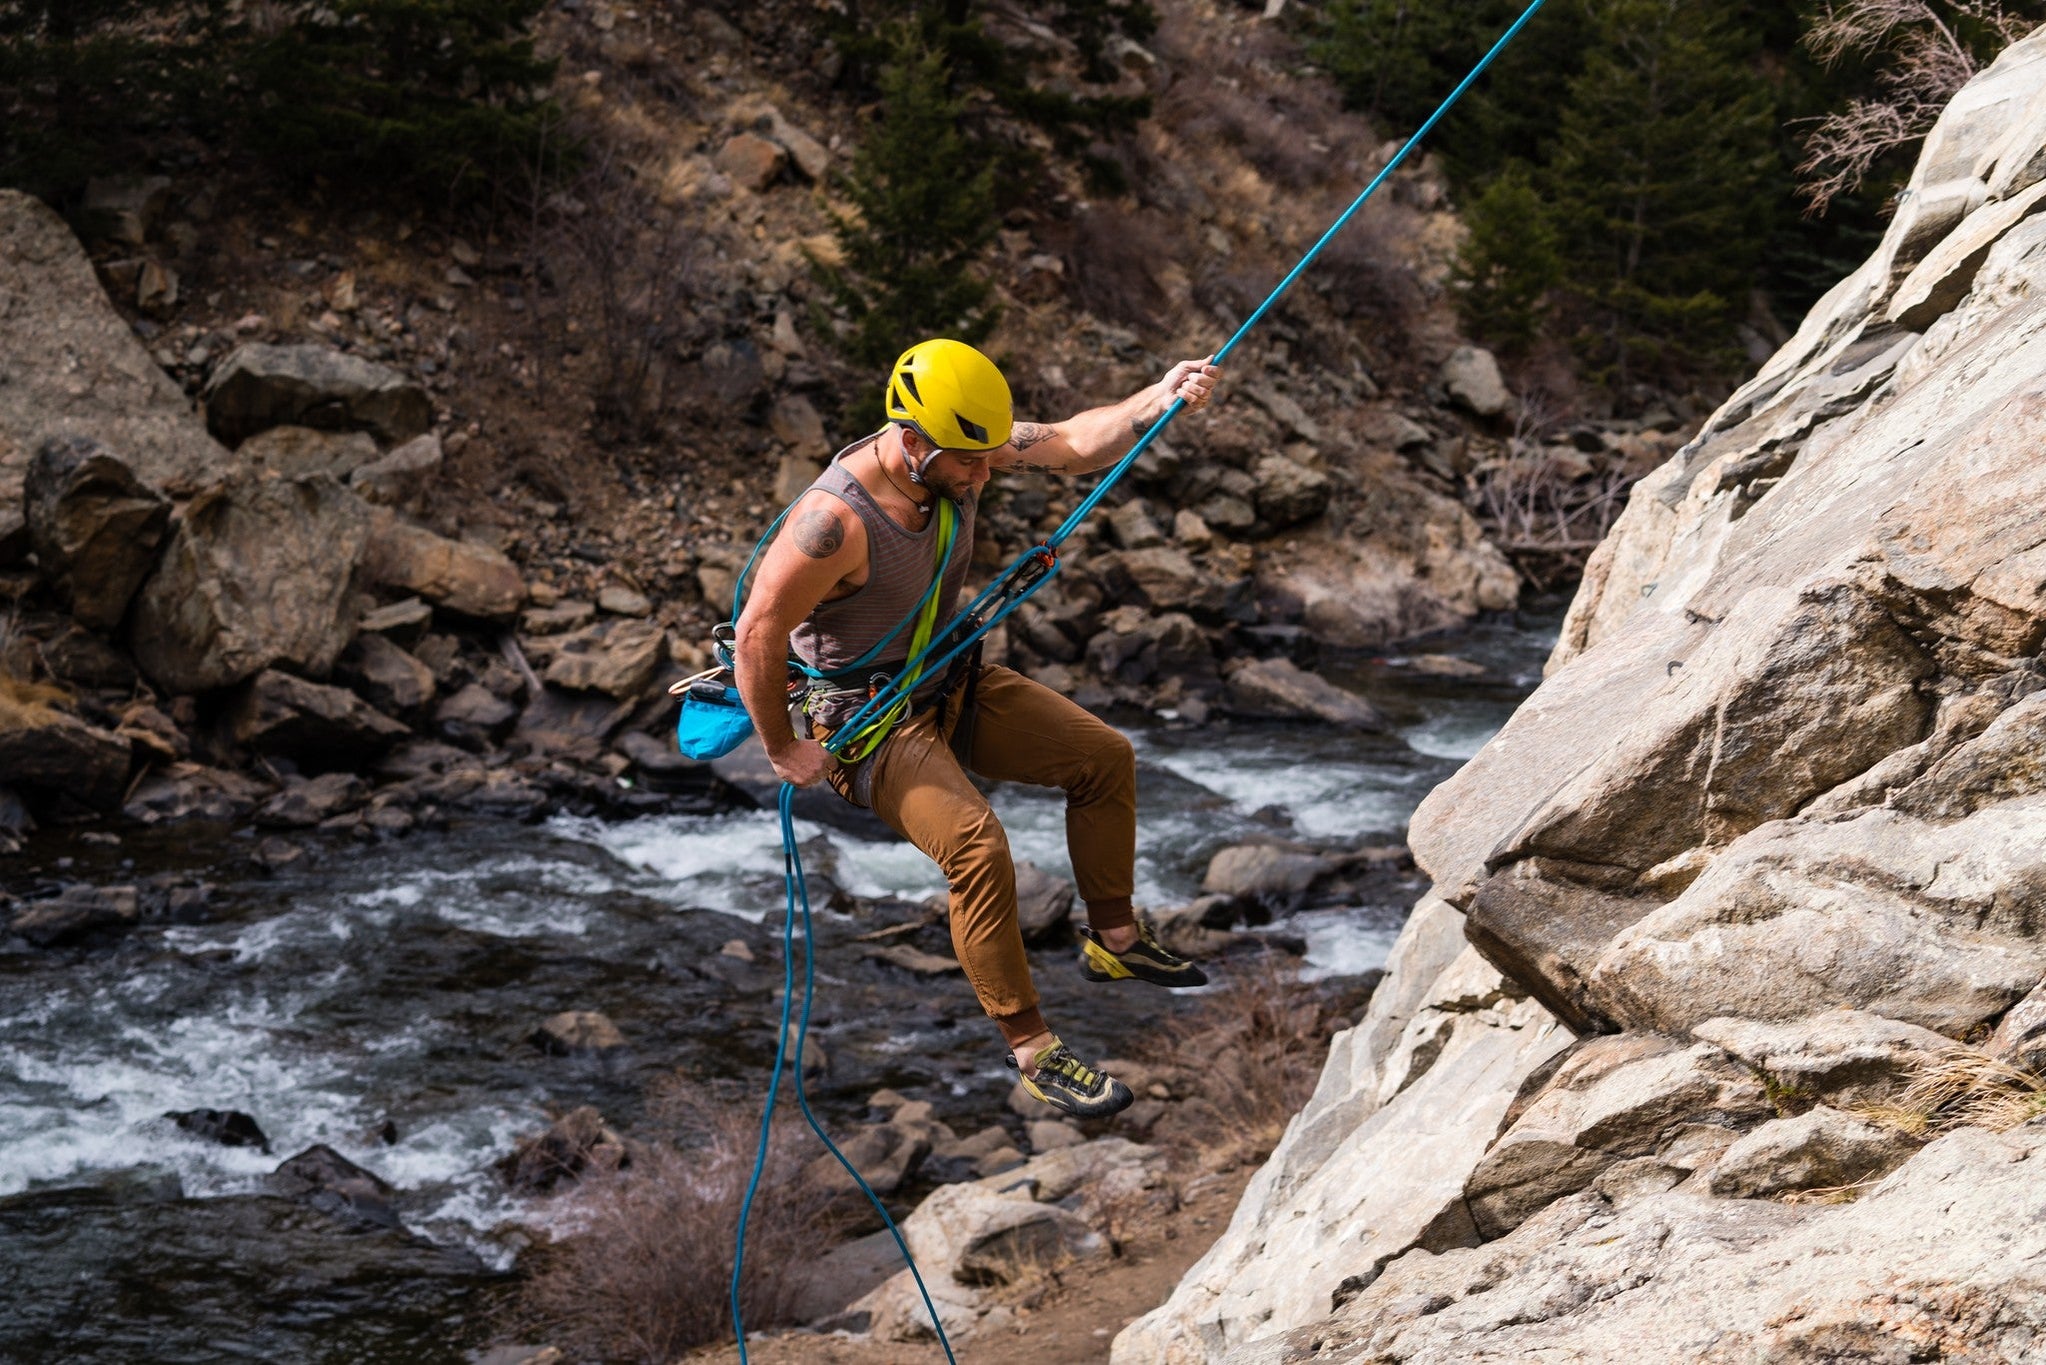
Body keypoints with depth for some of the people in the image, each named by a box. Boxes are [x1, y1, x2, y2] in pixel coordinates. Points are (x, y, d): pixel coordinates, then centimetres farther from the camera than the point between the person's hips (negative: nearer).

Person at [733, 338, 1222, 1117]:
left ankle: (1114, 940, 24)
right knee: (978, 848, -27)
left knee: (1105, 757, 7)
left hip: (952, 686, 8)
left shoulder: (964, 451, -10)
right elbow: (759, 634, -28)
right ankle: (1032, 1052, -15)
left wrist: (1162, 398, -25)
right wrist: (782, 750, -18)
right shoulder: (835, 521, -32)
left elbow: (1077, 445, -7)